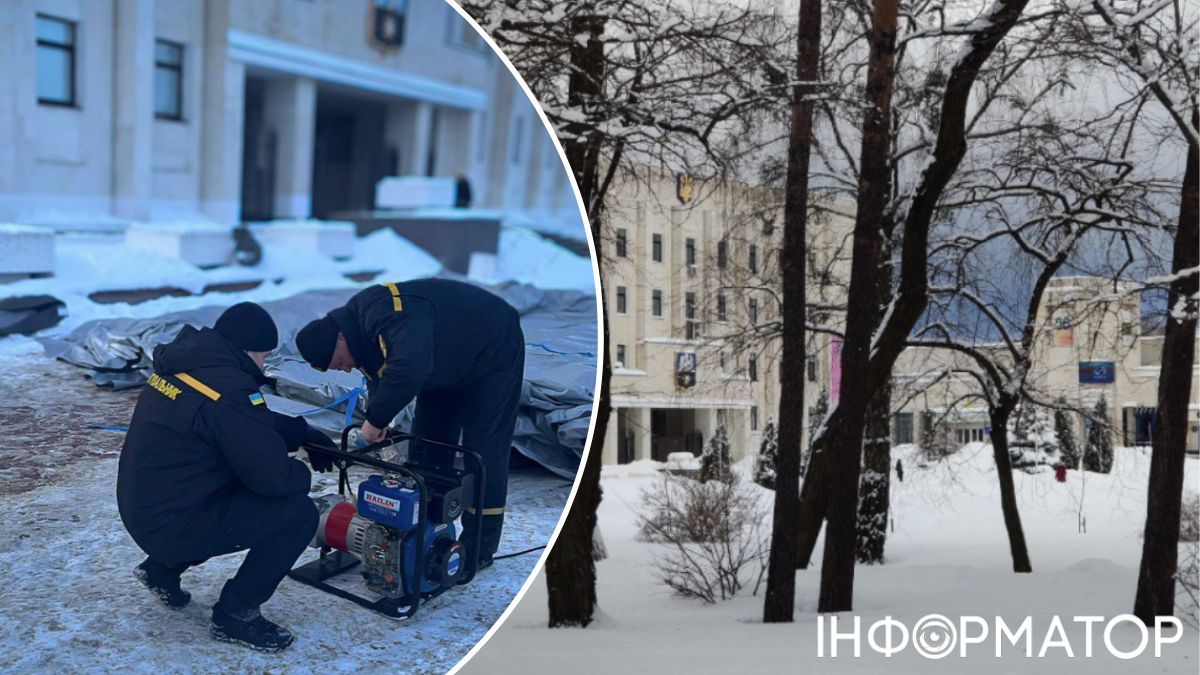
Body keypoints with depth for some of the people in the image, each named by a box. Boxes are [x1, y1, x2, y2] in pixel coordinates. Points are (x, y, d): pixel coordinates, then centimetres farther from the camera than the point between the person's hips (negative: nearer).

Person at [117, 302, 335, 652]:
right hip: (171, 525, -10)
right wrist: (303, 472, -2)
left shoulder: (181, 364, 4)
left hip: (142, 511, 10)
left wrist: (303, 433, 11)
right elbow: (273, 476, -22)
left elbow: (255, 425, 18)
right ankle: (235, 614, 1)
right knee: (299, 512, -10)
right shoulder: (227, 391, -25)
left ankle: (164, 566, 25)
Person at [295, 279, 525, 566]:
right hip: (449, 366, 10)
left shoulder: (389, 314, -37)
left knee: (482, 453, -9)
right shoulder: (360, 327, -5)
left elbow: (409, 370, -51)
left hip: (493, 353, -9)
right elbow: (379, 380, 6)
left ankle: (478, 548, -1)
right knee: (426, 444, 9)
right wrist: (376, 424, -11)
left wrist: (375, 420, -38)